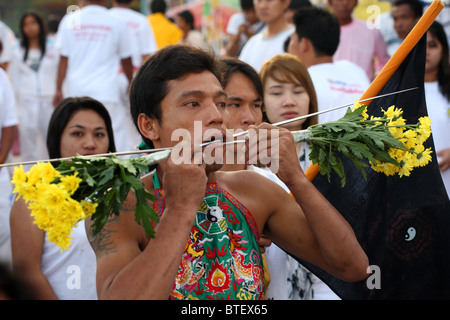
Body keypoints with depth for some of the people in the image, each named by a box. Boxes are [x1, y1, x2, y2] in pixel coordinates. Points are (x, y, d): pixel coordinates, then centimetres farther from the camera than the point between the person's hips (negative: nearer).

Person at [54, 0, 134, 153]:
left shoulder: (70, 20, 4)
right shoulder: (116, 22, 0)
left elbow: (63, 60, 2)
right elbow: (126, 60, 10)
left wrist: (58, 89, 6)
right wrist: (131, 82, 26)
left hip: (75, 90, 3)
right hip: (106, 91, -3)